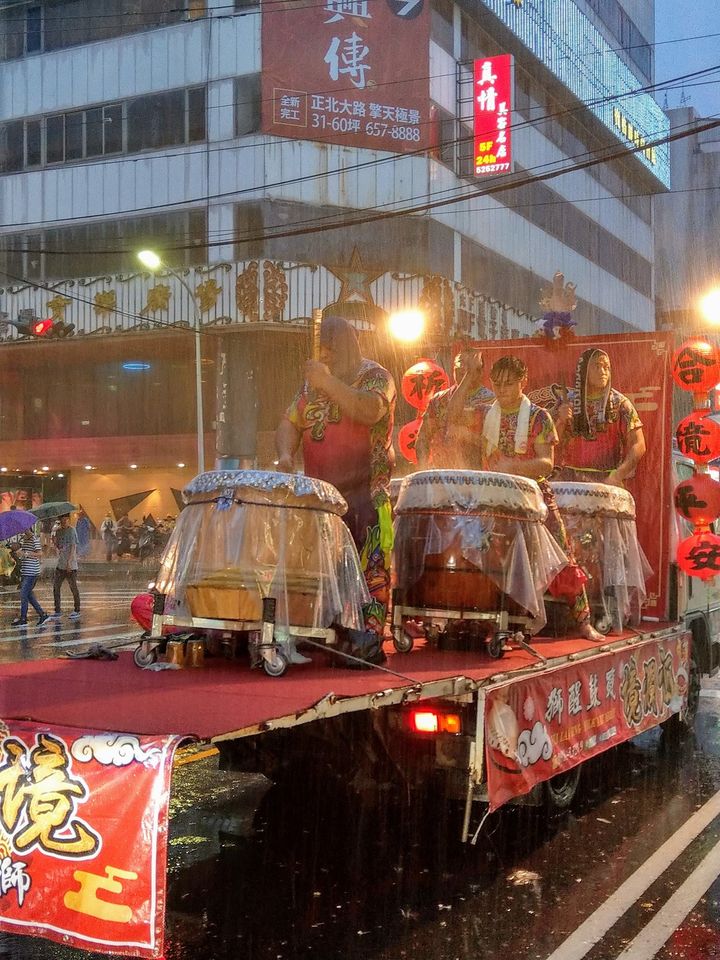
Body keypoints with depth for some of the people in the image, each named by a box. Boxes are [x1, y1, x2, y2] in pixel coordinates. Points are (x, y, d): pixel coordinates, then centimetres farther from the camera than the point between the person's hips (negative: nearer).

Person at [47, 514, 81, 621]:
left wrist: (69, 562, -19)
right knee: (56, 587, 2)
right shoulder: (59, 531, 13)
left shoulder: (72, 531, -8)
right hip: (60, 565, 7)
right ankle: (57, 611, 7)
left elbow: (73, 547, -13)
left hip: (70, 565, -7)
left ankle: (77, 611, 11)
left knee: (73, 588, 2)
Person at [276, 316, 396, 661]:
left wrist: (328, 382, -22)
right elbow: (289, 423, 14)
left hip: (366, 492, -6)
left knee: (369, 568, -10)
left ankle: (371, 640, -10)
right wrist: (285, 455, -6)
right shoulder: (311, 383, 18)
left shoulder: (374, 376, -1)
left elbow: (371, 410, -21)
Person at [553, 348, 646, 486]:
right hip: (570, 479, 2)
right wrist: (561, 421, -12)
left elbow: (638, 446, -5)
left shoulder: (619, 403, 0)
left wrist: (617, 477, -17)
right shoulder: (568, 403, 7)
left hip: (607, 481, -2)